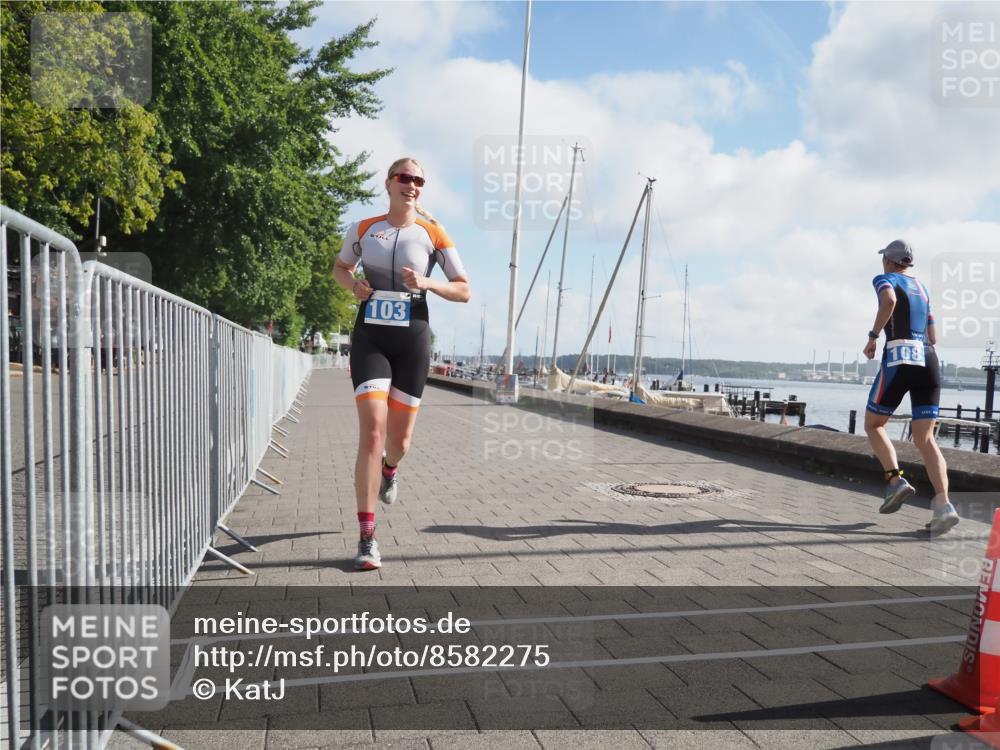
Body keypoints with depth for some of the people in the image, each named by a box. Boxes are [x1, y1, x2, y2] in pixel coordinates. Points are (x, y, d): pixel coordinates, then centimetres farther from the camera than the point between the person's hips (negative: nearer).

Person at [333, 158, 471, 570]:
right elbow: (340, 266, 23)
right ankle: (367, 538, -8)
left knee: (399, 439, 8)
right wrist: (353, 284, -1)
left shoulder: (434, 235, 1)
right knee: (372, 432, -15)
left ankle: (389, 470, 49)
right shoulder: (362, 229, 5)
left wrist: (426, 283, -16)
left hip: (412, 340, 1)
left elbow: (464, 291, 2)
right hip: (370, 338, 0)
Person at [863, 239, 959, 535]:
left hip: (899, 358, -6)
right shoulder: (922, 288, 25)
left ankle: (895, 480, -5)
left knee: (873, 425, 13)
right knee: (925, 439, 0)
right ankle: (943, 504, -16)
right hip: (928, 360, 6)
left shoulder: (885, 279, 5)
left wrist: (873, 336, -13)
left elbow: (889, 300, -21)